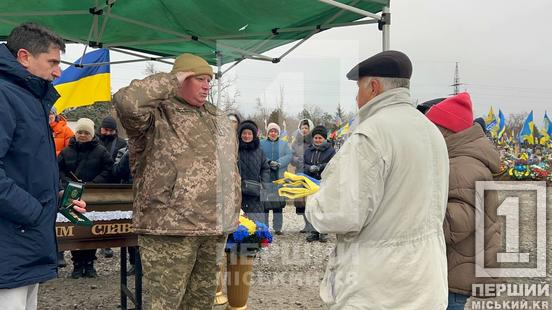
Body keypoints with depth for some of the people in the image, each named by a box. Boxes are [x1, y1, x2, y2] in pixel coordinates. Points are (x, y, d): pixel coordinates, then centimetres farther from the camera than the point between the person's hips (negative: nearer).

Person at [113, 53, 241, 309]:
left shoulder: (218, 117, 18)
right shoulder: (157, 114, -6)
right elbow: (126, 101, -29)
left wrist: (231, 213, 24)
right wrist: (171, 80, -16)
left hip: (214, 230, 7)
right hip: (170, 229, -7)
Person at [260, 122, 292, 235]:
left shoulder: (284, 144, 14)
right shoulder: (262, 144, 11)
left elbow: (288, 156, 0)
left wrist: (278, 163, -15)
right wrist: (268, 162, -17)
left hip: (279, 177, 1)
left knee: (278, 204, 3)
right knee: (265, 203, -1)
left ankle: (278, 228, 9)